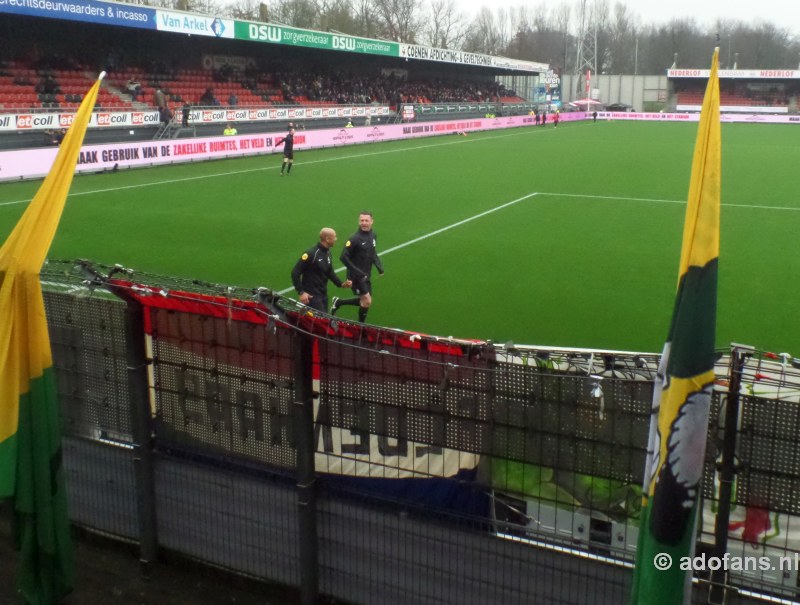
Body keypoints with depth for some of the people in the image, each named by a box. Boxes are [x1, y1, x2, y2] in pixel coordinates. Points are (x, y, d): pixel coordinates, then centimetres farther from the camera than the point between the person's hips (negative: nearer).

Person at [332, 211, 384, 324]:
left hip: (366, 276, 8)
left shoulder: (373, 235, 4)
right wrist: (358, 272, -22)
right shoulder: (354, 238, -19)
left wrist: (379, 266, 2)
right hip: (355, 276, -8)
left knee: (365, 301, 14)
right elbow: (344, 257, -19)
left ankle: (338, 302, 30)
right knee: (367, 301, -8)